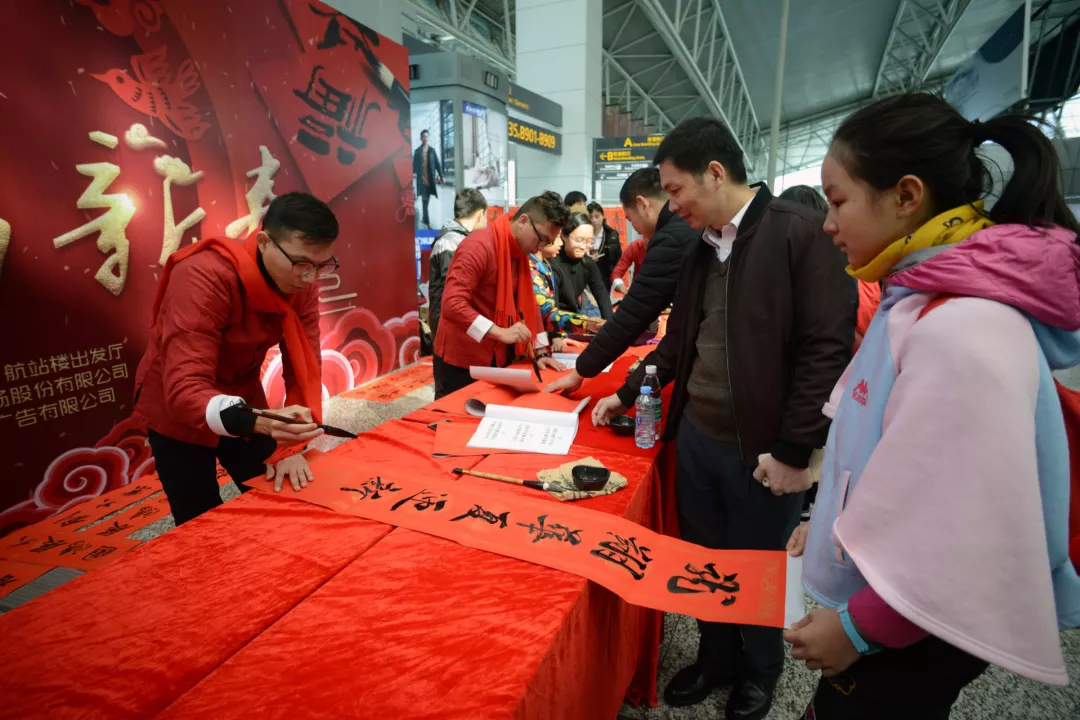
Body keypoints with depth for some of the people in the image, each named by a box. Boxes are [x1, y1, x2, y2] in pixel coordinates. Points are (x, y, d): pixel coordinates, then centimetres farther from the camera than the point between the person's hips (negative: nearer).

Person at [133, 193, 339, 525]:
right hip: (176, 411, -4)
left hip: (242, 399, 5)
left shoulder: (300, 282, -15)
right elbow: (185, 390, -38)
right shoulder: (205, 278, -32)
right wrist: (262, 423, -55)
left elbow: (304, 367, -14)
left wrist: (294, 446, -23)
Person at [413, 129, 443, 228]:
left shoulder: (432, 150, 8)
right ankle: (427, 221, -7)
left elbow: (437, 163, 5)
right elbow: (414, 164, 3)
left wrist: (441, 176, -2)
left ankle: (424, 218, 26)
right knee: (424, 200, -5)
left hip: (431, 178, 2)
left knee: (427, 200, 9)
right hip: (421, 178, -2)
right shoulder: (417, 151, 6)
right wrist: (413, 173, -16)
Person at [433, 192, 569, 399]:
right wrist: (501, 333, -31)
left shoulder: (520, 252, 6)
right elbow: (452, 305, -28)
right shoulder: (480, 246, -21)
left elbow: (529, 304, 11)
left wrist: (541, 351, 5)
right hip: (461, 362, -8)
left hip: (495, 359, 8)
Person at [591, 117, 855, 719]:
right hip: (696, 435, 6)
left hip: (762, 450, -6)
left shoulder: (800, 233, -13)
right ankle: (716, 660, 45)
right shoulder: (703, 247, 9)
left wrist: (794, 451, -16)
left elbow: (828, 348, -17)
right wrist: (628, 394, 15)